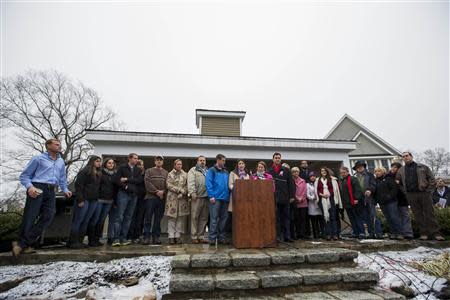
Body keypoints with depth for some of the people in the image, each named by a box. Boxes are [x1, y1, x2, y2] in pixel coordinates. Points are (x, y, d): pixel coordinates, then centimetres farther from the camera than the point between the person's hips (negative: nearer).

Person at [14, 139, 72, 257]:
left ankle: (22, 244, 2)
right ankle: (25, 245, 7)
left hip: (50, 191, 5)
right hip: (37, 189, -5)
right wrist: (29, 186, -16)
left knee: (48, 216, -6)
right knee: (29, 217, -4)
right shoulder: (39, 158, 3)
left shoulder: (61, 161, 20)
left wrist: (65, 189, 11)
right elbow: (24, 175, 1)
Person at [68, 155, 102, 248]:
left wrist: (97, 198, 10)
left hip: (94, 201, 7)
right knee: (78, 221, -1)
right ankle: (72, 241, 7)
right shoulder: (85, 171, -4)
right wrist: (80, 199, -15)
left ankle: (79, 241, 13)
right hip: (84, 200, -6)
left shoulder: (99, 174, 17)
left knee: (86, 221, 7)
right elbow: (78, 185, -10)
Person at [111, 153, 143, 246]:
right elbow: (115, 180, -6)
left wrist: (127, 179, -8)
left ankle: (123, 238, 13)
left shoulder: (138, 170, 15)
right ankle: (116, 238, -2)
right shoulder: (122, 167, 3)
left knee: (128, 217, 6)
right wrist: (125, 186, -12)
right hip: (123, 194, -4)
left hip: (134, 195, 5)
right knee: (119, 216, -6)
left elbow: (140, 180, 0)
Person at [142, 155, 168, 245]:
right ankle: (146, 237, 5)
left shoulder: (166, 173, 15)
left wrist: (163, 191, -13)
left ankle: (156, 237, 13)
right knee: (148, 218, -1)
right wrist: (156, 191, -13)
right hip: (151, 197, -2)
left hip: (161, 198, 2)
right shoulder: (149, 171, 9)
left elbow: (168, 184, 5)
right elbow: (147, 183, -4)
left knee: (158, 219, 6)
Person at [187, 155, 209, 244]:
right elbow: (191, 182, -6)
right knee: (195, 217, -2)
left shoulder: (208, 171, 21)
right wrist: (192, 192, -18)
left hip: (206, 197, 5)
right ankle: (194, 237, 7)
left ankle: (201, 236, 17)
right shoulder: (193, 170, 6)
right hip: (197, 197, -5)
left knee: (204, 218, 8)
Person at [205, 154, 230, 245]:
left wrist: (228, 195, 9)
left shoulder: (226, 172, 18)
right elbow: (208, 183, -8)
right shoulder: (211, 170, 0)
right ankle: (212, 238, 4)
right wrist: (211, 196, -15)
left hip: (225, 198, 6)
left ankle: (221, 237, 20)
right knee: (214, 219, -3)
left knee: (223, 218, 10)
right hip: (216, 198, -6)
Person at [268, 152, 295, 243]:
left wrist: (292, 196, -3)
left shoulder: (286, 170, 7)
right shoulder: (269, 171, 6)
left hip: (285, 198, 1)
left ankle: (287, 236, 16)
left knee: (286, 217, 8)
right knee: (276, 218, 5)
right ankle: (278, 236, 13)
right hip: (274, 198, 0)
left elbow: (291, 183, 4)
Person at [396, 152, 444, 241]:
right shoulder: (401, 170, 11)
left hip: (424, 193, -2)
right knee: (418, 215, 3)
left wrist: (428, 190, -5)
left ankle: (435, 233, 5)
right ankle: (424, 233, 9)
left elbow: (432, 179, 4)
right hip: (411, 195, 2)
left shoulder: (422, 167, 6)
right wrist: (405, 191, 8)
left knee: (429, 214, -1)